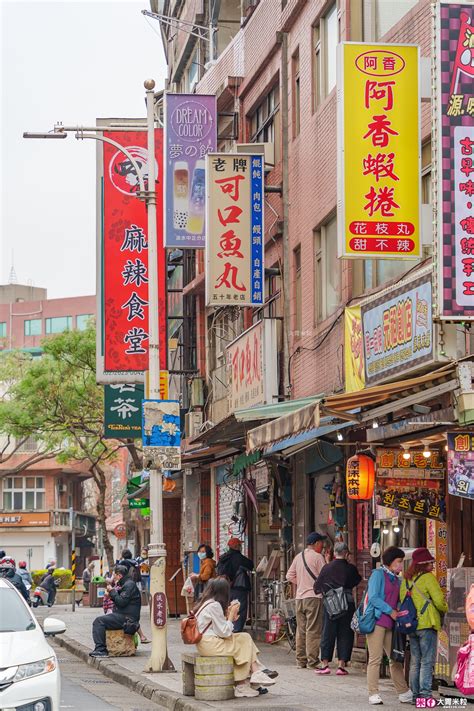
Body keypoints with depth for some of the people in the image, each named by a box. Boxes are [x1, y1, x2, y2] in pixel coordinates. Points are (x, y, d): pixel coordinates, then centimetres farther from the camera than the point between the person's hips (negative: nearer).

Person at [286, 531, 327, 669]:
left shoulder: (298, 557, 12)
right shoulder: (318, 557, -8)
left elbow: (290, 576, 15)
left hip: (299, 597, 7)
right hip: (314, 596, -7)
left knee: (301, 630, 11)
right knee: (313, 630, -5)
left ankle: (300, 661, 13)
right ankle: (312, 661, -8)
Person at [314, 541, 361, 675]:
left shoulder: (327, 568, -4)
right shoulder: (351, 569, -5)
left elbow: (317, 586, 2)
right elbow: (357, 581, 10)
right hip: (347, 603, 0)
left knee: (328, 633, 8)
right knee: (345, 634, 6)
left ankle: (325, 664, 6)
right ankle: (342, 665, 3)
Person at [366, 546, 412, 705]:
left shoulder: (397, 580, 18)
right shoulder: (378, 574, -3)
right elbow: (373, 597, -12)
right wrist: (390, 611, -11)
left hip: (390, 624, 7)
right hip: (376, 620, -7)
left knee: (395, 659, 9)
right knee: (375, 658, -6)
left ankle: (404, 693, 14)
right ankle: (373, 694, -2)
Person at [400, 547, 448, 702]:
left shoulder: (406, 579, 9)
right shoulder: (428, 577, -10)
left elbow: (402, 600, 11)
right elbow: (439, 601, -12)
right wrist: (445, 609, 8)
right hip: (427, 624, -6)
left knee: (415, 661, 13)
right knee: (427, 661, -4)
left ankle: (414, 693, 15)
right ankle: (425, 694, -8)